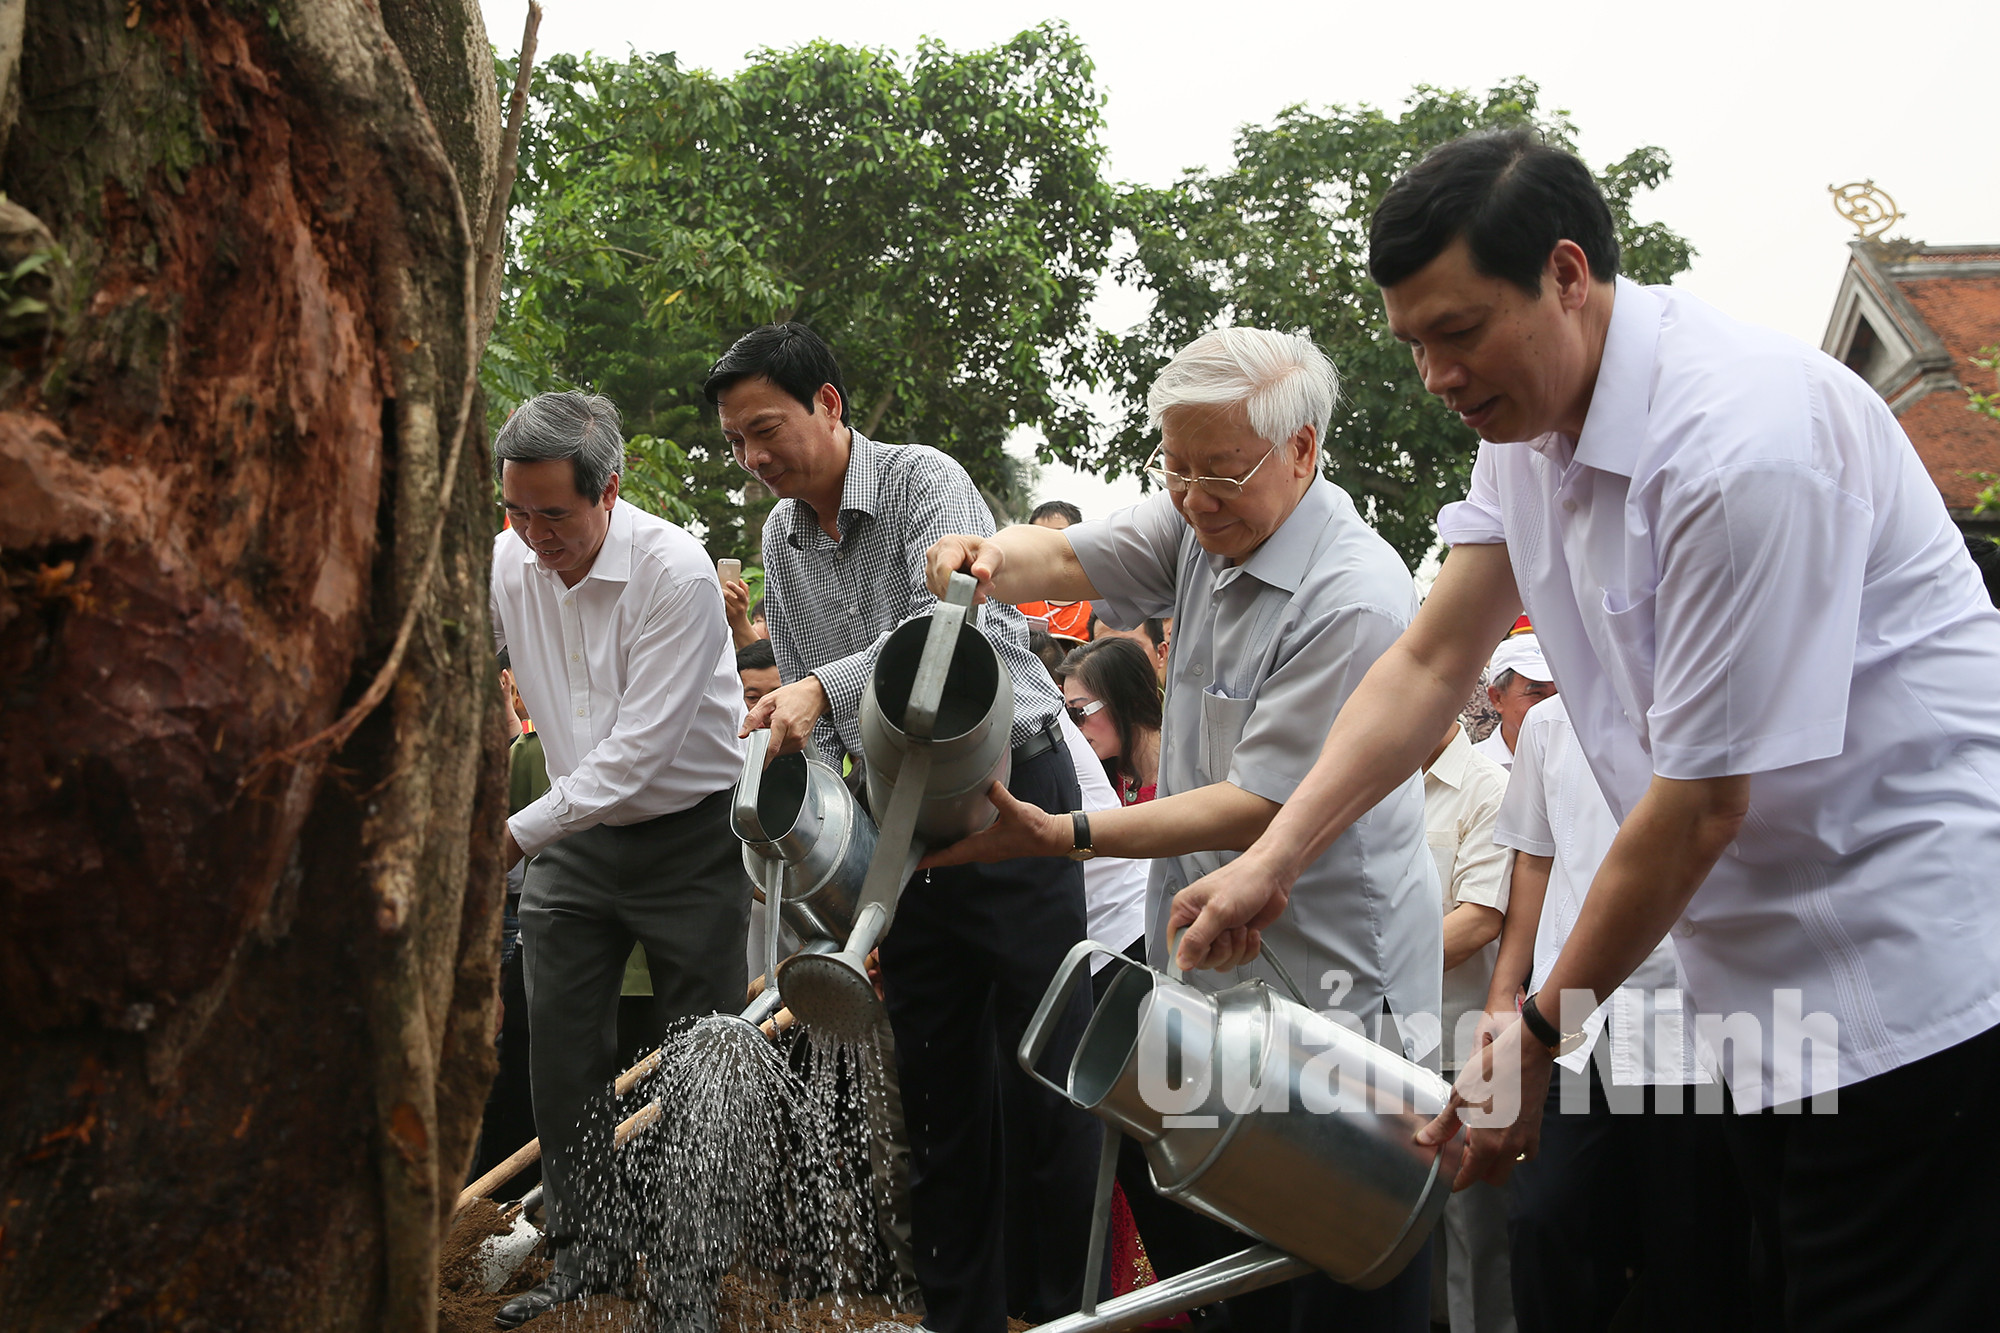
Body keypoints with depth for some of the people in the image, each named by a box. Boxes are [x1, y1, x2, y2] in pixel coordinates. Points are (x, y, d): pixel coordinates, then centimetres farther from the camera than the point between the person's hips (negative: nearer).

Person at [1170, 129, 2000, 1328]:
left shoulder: (1747, 441, -26)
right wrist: (1274, 859, -6)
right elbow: (1431, 665, 6)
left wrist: (1536, 1043, -13)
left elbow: (1700, 804, -22)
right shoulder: (1530, 417, 3)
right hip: (1769, 979, 9)